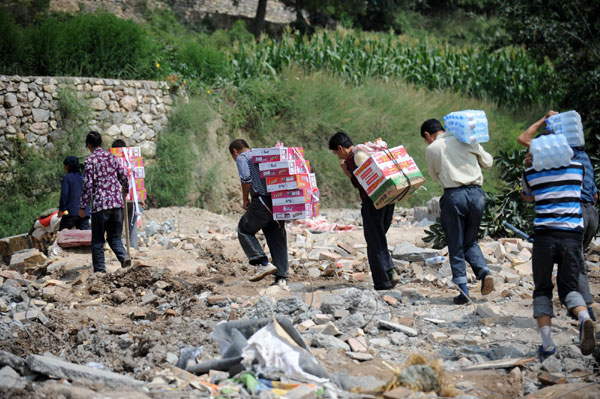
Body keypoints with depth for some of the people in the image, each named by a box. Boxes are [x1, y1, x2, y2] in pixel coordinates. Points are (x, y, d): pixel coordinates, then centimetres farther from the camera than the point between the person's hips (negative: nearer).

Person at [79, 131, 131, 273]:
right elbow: (123, 176, 14)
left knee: (98, 240, 6)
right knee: (114, 236, 14)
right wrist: (125, 188, 36)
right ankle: (124, 256, -12)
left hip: (100, 204, -4)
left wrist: (82, 206, -2)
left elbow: (88, 185, -8)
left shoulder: (90, 160, -4)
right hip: (117, 203, 4)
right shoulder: (111, 156, 10)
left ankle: (100, 270, 4)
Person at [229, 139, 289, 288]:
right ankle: (282, 278, 3)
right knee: (278, 239, 8)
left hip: (262, 201, -7)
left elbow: (246, 178, -12)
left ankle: (263, 263, -4)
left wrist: (245, 199, -1)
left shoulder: (242, 157, 5)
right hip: (278, 202, 7)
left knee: (244, 230, 10)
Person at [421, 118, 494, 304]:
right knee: (470, 242, 18)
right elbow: (488, 162, 19)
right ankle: (484, 271, -7)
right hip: (476, 193, 3)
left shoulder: (432, 149, 4)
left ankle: (463, 291, 5)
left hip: (454, 195, -3)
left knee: (456, 245, 7)